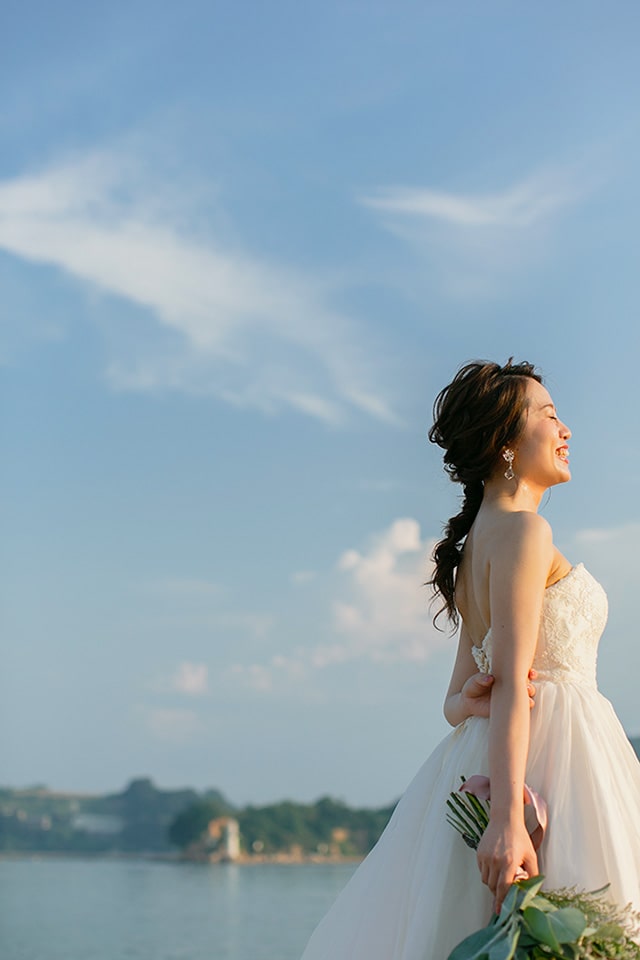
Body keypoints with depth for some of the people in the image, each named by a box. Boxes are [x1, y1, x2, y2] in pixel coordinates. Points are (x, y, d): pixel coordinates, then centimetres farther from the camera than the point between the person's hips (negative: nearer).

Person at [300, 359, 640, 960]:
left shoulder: (478, 540, 20)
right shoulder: (522, 530, -8)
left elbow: (460, 698, 18)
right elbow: (510, 681, -19)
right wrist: (508, 816, -26)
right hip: (548, 759, -10)